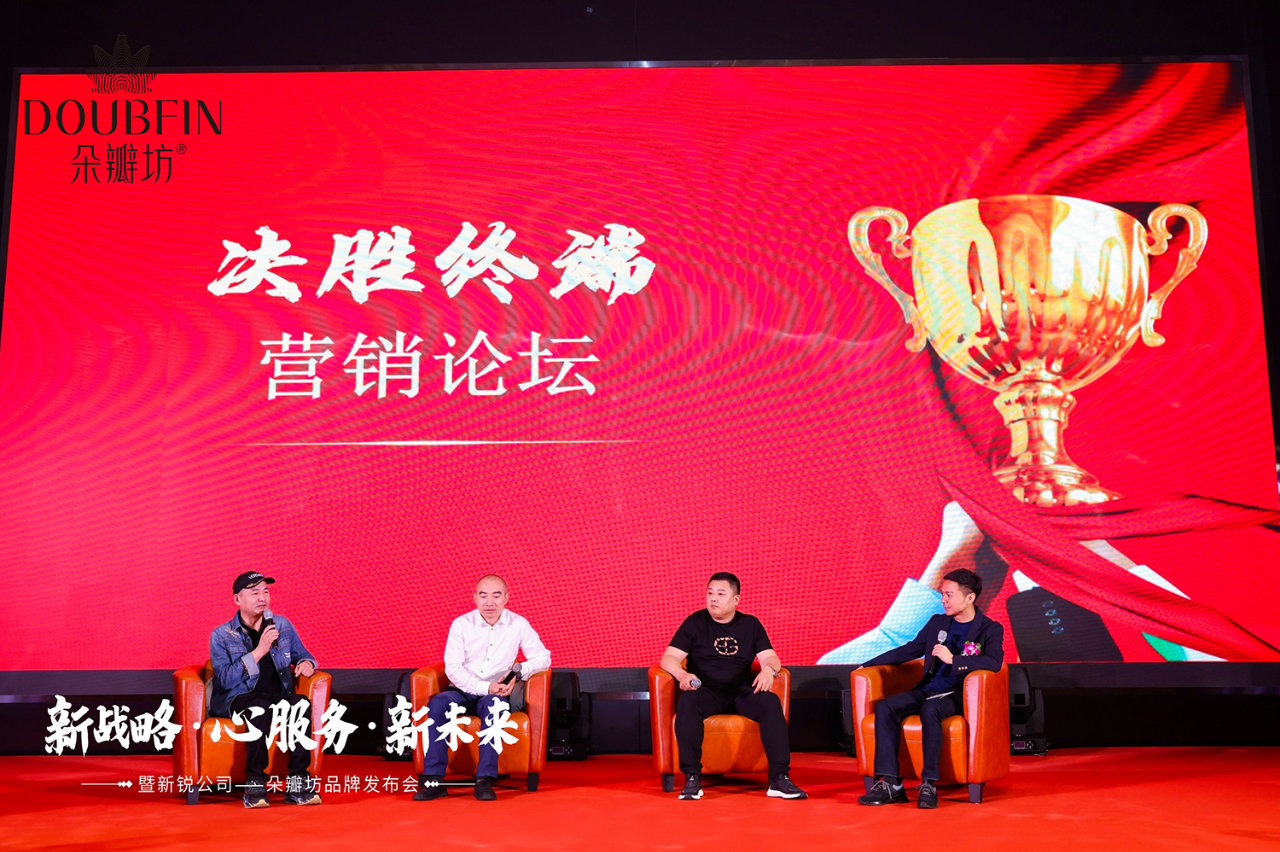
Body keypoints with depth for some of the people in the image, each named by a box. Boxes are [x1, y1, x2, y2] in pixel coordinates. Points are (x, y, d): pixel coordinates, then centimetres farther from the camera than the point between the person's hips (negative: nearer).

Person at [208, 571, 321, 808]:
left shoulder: (282, 625, 11)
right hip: (238, 699, -3)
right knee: (260, 706, -39)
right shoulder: (221, 636, 0)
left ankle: (298, 783, -29)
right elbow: (225, 680, -12)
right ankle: (254, 784, -32)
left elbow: (301, 654, 21)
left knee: (301, 704, -33)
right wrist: (259, 651, -21)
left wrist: (306, 663, -5)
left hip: (278, 695, 3)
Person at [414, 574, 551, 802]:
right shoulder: (461, 624, -2)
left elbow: (543, 658, 2)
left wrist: (519, 671, -18)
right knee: (437, 703, -31)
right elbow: (452, 668, -8)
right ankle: (433, 780, -30)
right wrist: (485, 687, -20)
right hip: (463, 691, 1)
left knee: (492, 704, -36)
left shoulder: (518, 625, 1)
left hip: (496, 693, -1)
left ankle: (485, 780, -36)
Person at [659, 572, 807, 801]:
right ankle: (692, 778, -33)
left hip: (741, 692, 2)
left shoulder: (751, 624, 11)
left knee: (770, 702, -29)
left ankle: (779, 778, -28)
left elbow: (770, 658, 5)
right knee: (687, 703, -36)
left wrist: (769, 670, -20)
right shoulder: (695, 622, 4)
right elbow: (669, 658, -2)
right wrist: (682, 675, -24)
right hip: (706, 692, -2)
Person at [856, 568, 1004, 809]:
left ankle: (929, 784, -30)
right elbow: (909, 650, 22)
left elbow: (994, 662, -18)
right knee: (885, 707, -20)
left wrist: (953, 659, -24)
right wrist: (869, 664, 18)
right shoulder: (937, 622, 17)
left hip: (960, 696, -6)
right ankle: (890, 784, -22)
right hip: (928, 690, 6)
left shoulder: (991, 629, 0)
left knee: (930, 710, -37)